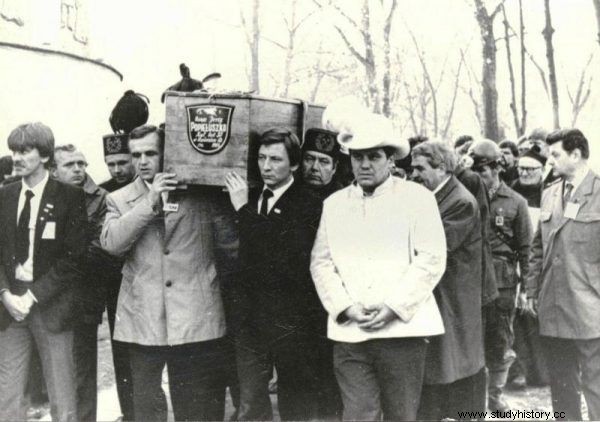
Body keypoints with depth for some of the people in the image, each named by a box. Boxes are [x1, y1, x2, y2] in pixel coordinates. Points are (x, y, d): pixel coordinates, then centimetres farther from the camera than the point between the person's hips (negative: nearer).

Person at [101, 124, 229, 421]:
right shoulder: (119, 200, 9)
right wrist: (149, 203, -15)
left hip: (195, 318, -1)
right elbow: (111, 242, -10)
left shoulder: (199, 193, 5)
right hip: (143, 320, 1)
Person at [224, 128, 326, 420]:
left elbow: (282, 256, -21)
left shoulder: (308, 206, -10)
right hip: (250, 319, 5)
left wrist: (244, 210, -15)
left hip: (291, 322, -5)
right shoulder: (251, 198, 10)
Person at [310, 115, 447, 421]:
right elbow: (321, 262, 9)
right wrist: (346, 307, -6)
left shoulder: (418, 197, 3)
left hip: (402, 329, -2)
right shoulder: (334, 203, 13)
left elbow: (431, 258, -5)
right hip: (349, 333, 2)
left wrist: (393, 307, -12)